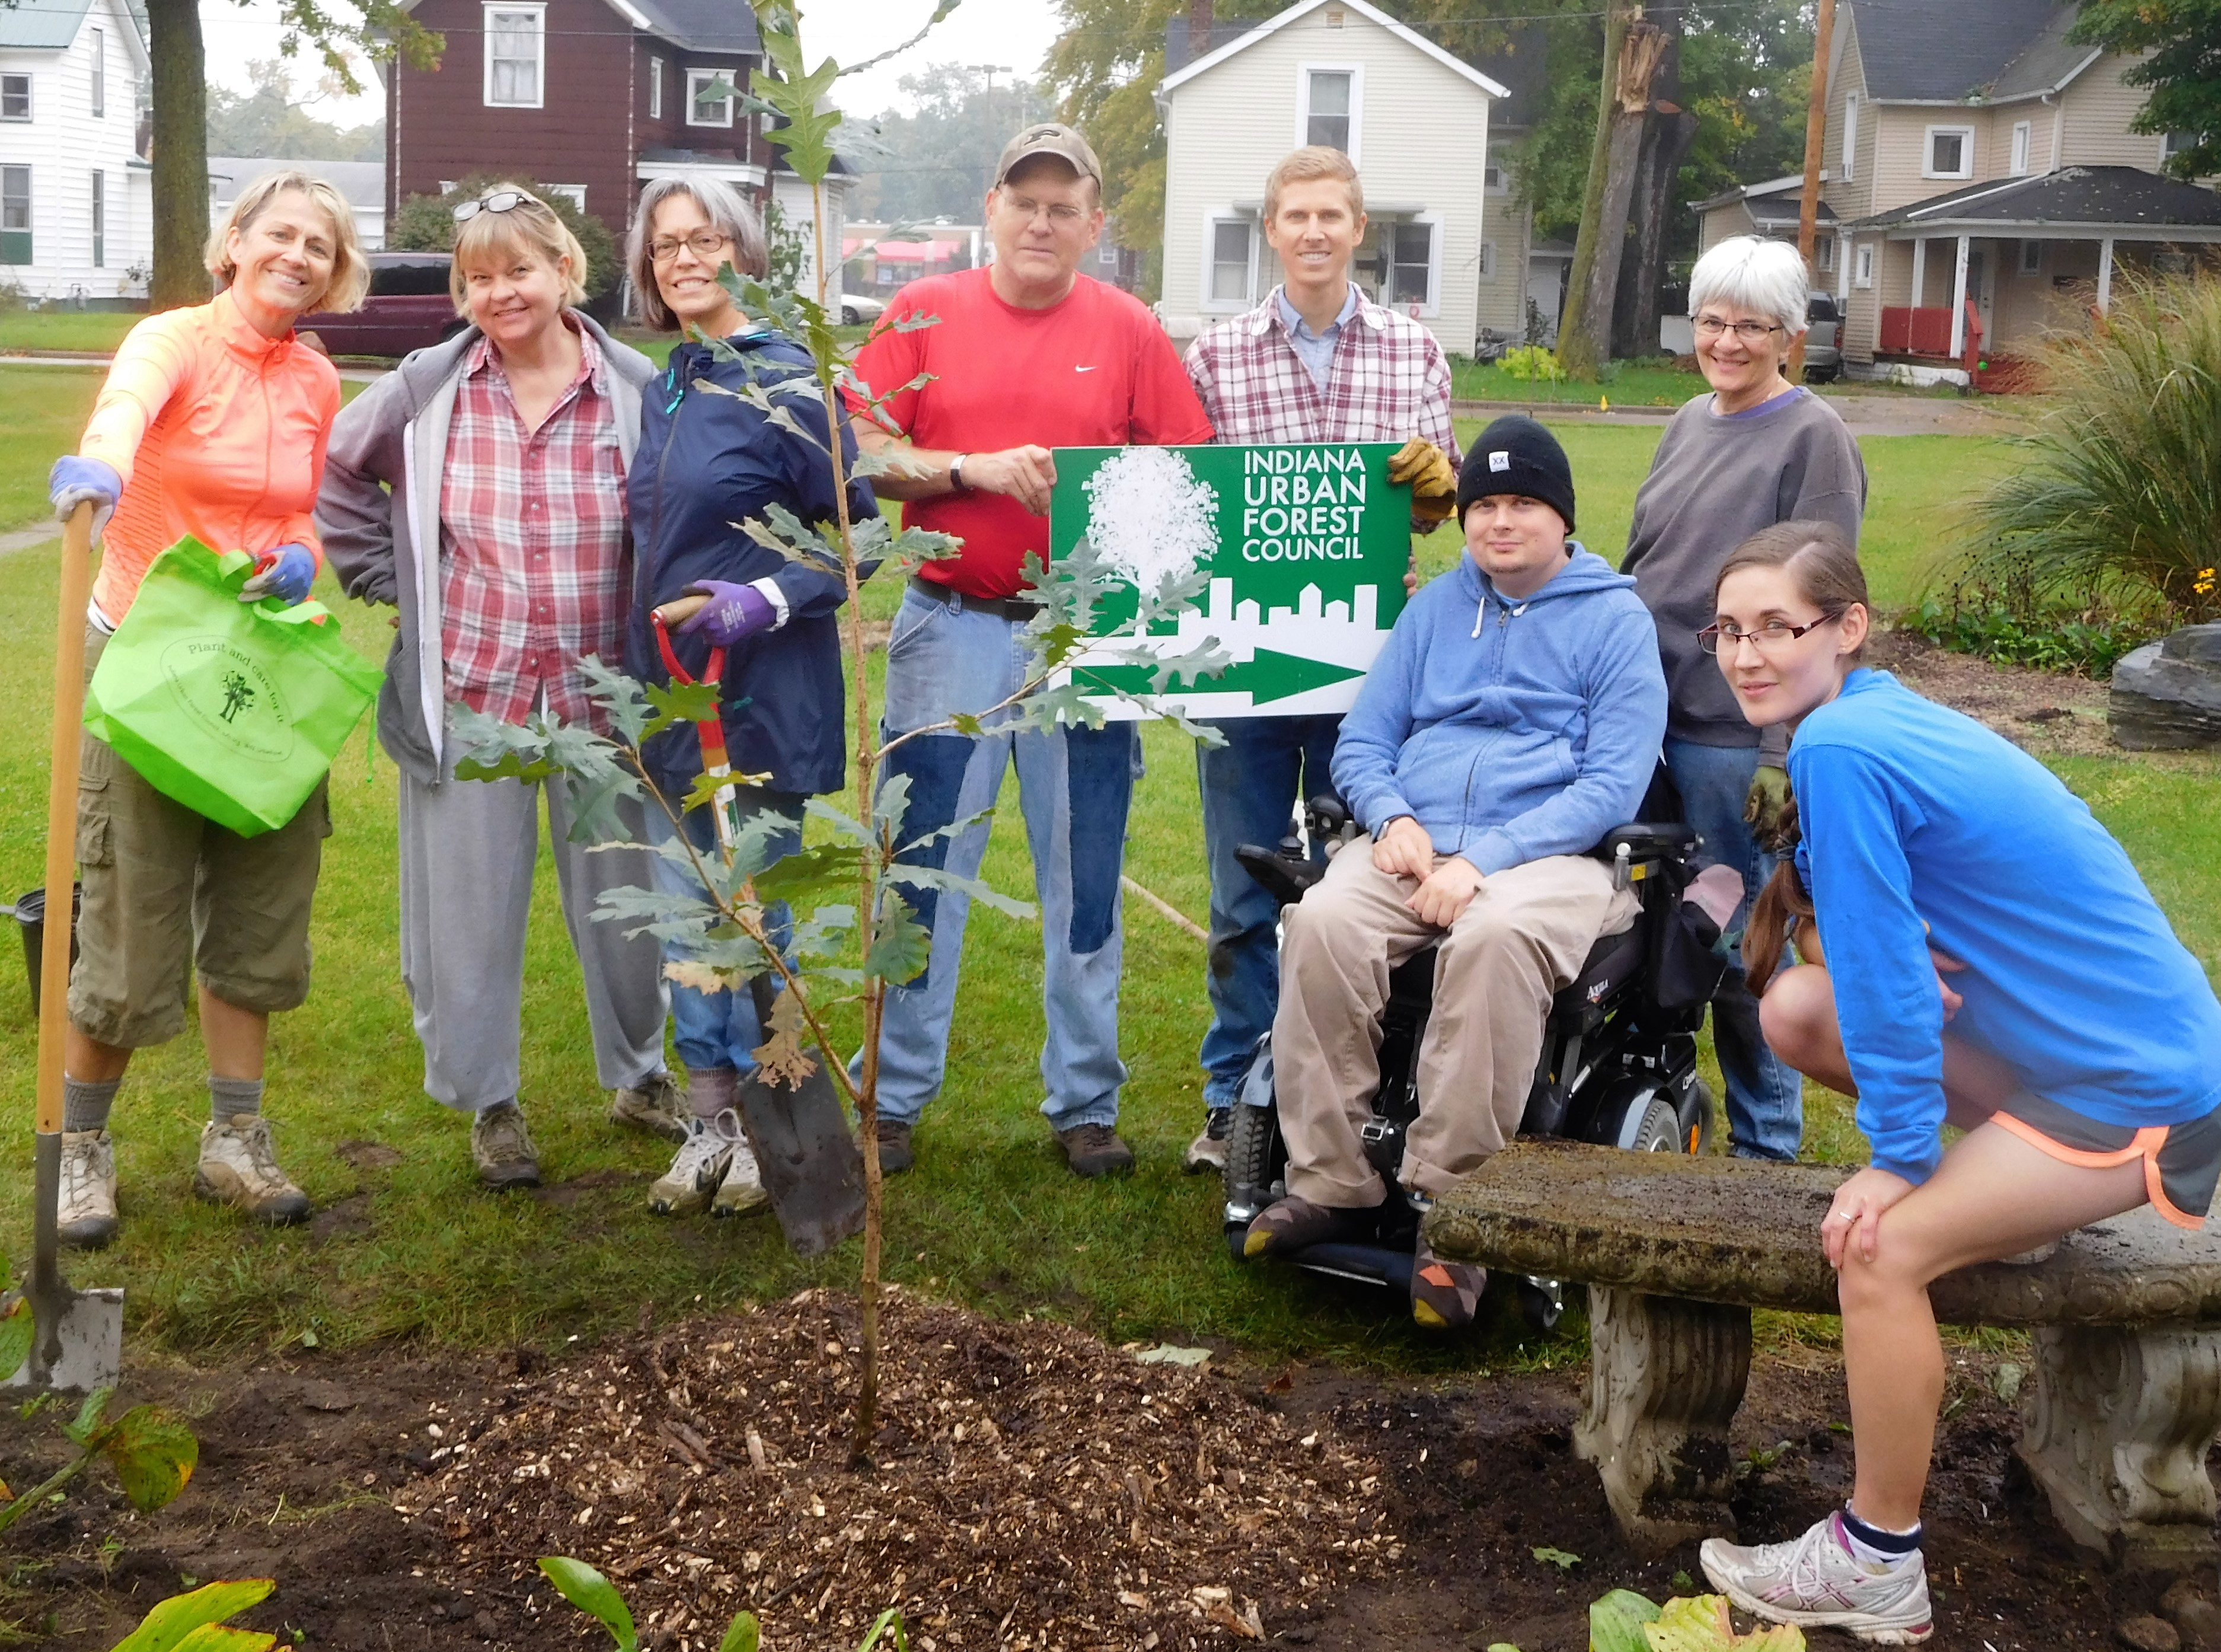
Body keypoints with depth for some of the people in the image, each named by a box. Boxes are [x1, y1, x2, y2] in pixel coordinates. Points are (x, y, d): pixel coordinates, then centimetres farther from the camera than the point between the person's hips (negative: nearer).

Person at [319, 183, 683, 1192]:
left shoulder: (635, 390, -4)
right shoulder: (426, 389, -1)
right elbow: (336, 473, 14)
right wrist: (390, 579, 6)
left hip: (602, 696, 0)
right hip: (468, 693, 0)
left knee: (619, 893, 12)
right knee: (472, 903, 6)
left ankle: (638, 1075, 33)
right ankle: (489, 1100, 23)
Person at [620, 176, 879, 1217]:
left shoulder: (785, 382, -11)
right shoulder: (665, 389, 11)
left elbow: (861, 532, -10)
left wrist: (769, 598, -23)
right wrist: (639, 671, 16)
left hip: (759, 697, -7)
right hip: (669, 691, 7)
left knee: (753, 916, 2)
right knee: (683, 918, 11)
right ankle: (710, 1121, 23)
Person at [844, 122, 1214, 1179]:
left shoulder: (1127, 329, 5)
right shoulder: (925, 312, 4)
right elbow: (861, 456, -2)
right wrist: (975, 470, -14)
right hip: (951, 629, 0)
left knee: (1085, 876, 7)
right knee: (924, 870, 5)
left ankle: (1085, 1103, 19)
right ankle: (896, 1097, 17)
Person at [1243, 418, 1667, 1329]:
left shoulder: (1616, 619, 6)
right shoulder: (1437, 606, 19)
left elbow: (1614, 783, -4)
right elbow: (1361, 742, 17)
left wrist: (1486, 859, -16)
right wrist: (1392, 817, -7)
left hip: (1549, 852, -4)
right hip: (1412, 846, 4)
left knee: (1495, 937, -38)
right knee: (1323, 922, -29)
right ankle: (1332, 1186, -21)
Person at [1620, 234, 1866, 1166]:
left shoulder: (1813, 439, -7)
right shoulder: (1689, 424, 14)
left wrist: (1785, 754, -16)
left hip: (1736, 737, -6)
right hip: (1643, 715, 6)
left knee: (1740, 945, 2)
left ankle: (1765, 1148, 16)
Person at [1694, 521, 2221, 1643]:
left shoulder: (1838, 748, -23)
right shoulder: (1884, 716, 5)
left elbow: (1881, 971, -21)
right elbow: (1864, 948, 11)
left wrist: (1901, 1155, -11)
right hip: (2067, 1035, 9)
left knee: (1881, 1247, -21)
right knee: (1796, 1010, 4)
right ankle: (2014, 1196, 16)